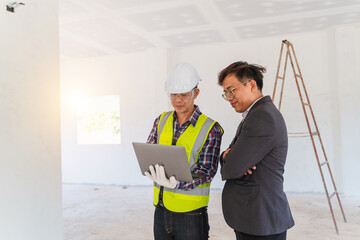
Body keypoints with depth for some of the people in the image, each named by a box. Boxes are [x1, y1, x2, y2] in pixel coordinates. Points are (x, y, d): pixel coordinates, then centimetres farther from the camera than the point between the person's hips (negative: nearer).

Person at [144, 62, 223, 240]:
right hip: (161, 208, 4)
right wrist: (153, 173, -19)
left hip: (190, 213, -4)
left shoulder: (210, 129, -10)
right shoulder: (161, 121, 3)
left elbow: (207, 171, -14)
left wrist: (177, 183, -30)